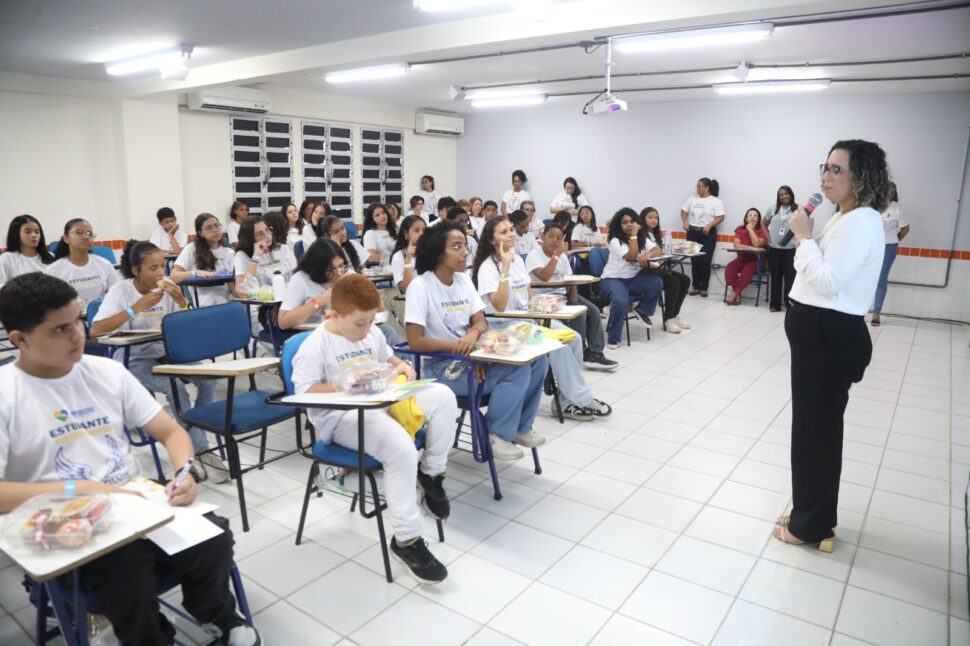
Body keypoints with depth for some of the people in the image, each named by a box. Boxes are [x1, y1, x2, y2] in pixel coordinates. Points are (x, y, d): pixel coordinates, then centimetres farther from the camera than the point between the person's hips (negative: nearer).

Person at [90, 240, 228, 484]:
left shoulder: (168, 287, 1)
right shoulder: (121, 291, -10)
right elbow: (95, 331, -23)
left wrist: (182, 301, -17)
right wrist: (138, 306, -25)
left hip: (166, 353, 4)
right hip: (133, 359, -4)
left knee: (207, 379, -22)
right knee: (175, 387, -31)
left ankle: (192, 439, -4)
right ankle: (200, 452, -19)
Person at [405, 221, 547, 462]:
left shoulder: (463, 279, 7)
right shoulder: (420, 286, -15)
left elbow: (480, 321, 5)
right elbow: (415, 341, -20)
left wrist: (473, 334, -20)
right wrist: (459, 345, -23)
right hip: (442, 366, -7)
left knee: (537, 360, -7)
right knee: (518, 369, -24)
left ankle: (520, 426, 8)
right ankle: (496, 435, -7)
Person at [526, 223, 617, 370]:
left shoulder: (562, 256, 11)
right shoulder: (534, 255, -10)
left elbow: (571, 281, 8)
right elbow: (544, 278, -26)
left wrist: (574, 301, -9)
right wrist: (556, 255, -22)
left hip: (562, 294, 7)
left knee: (593, 311, -9)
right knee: (578, 313, -24)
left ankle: (594, 353, -6)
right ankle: (582, 355, -6)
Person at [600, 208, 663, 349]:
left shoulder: (642, 238, 7)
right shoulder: (615, 241, -13)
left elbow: (657, 250, -4)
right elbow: (631, 256, -25)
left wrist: (647, 255, -26)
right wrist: (634, 235, -23)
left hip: (633, 278, 6)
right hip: (613, 279, -6)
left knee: (657, 283, -21)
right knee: (621, 302, -35)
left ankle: (642, 310, 5)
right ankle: (613, 337, -15)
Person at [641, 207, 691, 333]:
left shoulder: (656, 234, 20)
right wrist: (658, 266, -21)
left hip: (658, 268, 9)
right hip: (646, 270, -9)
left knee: (685, 280, -8)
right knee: (674, 282, -26)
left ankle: (674, 315, -3)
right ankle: (668, 319, -18)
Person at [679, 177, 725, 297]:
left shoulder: (716, 201, -3)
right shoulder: (692, 199, 10)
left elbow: (721, 217, -9)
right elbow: (684, 211, 13)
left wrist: (709, 225, -22)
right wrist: (685, 222, -5)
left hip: (708, 234, -4)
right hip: (693, 232, 4)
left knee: (705, 261, -4)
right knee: (694, 261, 3)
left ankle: (704, 288, 3)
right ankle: (696, 287, 10)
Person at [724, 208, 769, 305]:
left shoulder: (761, 230, -3)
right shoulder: (740, 229, 4)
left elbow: (757, 245, -20)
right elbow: (737, 246, -10)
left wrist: (750, 229, -13)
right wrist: (752, 248, -20)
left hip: (756, 260, -3)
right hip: (742, 258, 3)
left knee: (747, 270, -36)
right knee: (729, 268, -28)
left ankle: (734, 293, -22)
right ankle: (738, 294, -21)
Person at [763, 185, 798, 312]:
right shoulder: (773, 209, 8)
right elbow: (764, 224, 16)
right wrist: (767, 237, 4)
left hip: (791, 248, -2)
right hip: (774, 248, 2)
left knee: (790, 276, -3)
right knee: (775, 276, 8)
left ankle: (790, 304, 4)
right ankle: (774, 304, 15)